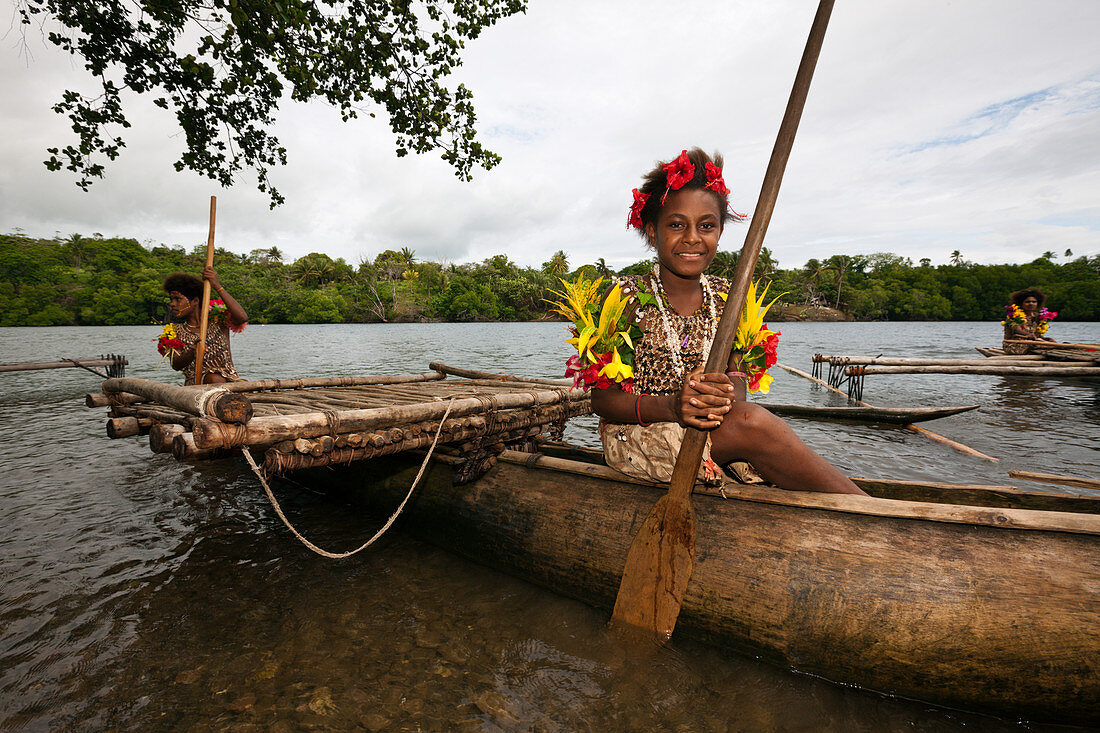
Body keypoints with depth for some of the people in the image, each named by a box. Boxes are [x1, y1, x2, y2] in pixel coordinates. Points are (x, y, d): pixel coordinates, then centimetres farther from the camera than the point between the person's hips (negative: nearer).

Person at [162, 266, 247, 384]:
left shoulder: (217, 319, 5)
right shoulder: (177, 331, 12)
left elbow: (242, 318, -20)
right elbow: (176, 365, -1)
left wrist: (217, 286, -19)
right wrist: (192, 353, -26)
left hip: (228, 380, -1)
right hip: (195, 382, 1)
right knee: (215, 379, -34)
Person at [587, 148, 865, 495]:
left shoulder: (726, 297, 6)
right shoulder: (627, 296, -9)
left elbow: (737, 377, 4)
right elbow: (602, 399, -11)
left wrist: (728, 392, -22)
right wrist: (672, 406, -29)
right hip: (634, 438, -5)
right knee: (752, 422, -26)